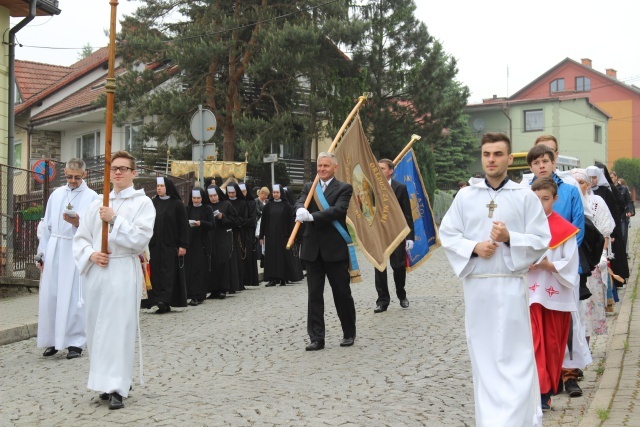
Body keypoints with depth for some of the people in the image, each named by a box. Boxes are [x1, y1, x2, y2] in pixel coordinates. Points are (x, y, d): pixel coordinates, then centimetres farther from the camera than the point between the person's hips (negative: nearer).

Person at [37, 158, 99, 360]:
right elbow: (47, 225, 14)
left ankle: (75, 342, 5)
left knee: (73, 298, -2)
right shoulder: (56, 194, 13)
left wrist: (78, 223, -21)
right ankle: (52, 340, 15)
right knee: (50, 296, 3)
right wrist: (43, 253, 10)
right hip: (54, 250, 4)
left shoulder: (92, 197, 1)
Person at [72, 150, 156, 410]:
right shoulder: (98, 204, 15)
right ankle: (106, 381, 19)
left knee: (118, 329, -8)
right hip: (96, 272, 5)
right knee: (96, 328, 7)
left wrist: (115, 220, -16)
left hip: (123, 273, -5)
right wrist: (90, 254, -5)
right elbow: (81, 237, 14)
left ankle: (117, 388, -6)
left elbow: (141, 239, -10)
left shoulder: (142, 203, 1)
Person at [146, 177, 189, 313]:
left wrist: (183, 245, -10)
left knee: (168, 272, -7)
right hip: (154, 245, 4)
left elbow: (184, 225, -4)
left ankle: (164, 300, -14)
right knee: (156, 273, 2)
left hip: (170, 245, -4)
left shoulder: (177, 204, -2)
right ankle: (165, 304, 6)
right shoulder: (153, 203, 10)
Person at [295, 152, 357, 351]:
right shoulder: (309, 187, 13)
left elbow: (337, 210, -17)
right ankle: (316, 338, 9)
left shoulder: (344, 188, -1)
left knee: (342, 293, 6)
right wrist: (301, 209, -30)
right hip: (313, 249, 4)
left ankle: (349, 334, 23)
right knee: (314, 295, 4)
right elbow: (300, 202, -5)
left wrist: (312, 216, -28)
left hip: (335, 248, -4)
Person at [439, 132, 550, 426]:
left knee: (514, 355, -4)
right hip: (475, 285, 3)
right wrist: (473, 247, -11)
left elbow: (541, 240, -1)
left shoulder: (525, 196, 0)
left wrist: (509, 238, -17)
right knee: (482, 353, 10)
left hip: (510, 285, -2)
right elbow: (446, 234, 5)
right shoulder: (465, 196, 6)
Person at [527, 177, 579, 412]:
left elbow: (570, 266, -6)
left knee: (552, 345, 8)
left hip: (556, 296, -1)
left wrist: (547, 264, -19)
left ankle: (547, 390, 21)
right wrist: (526, 264, -16)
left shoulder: (565, 229, -3)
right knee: (533, 344, -4)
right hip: (530, 295, 1)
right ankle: (539, 392, 2)